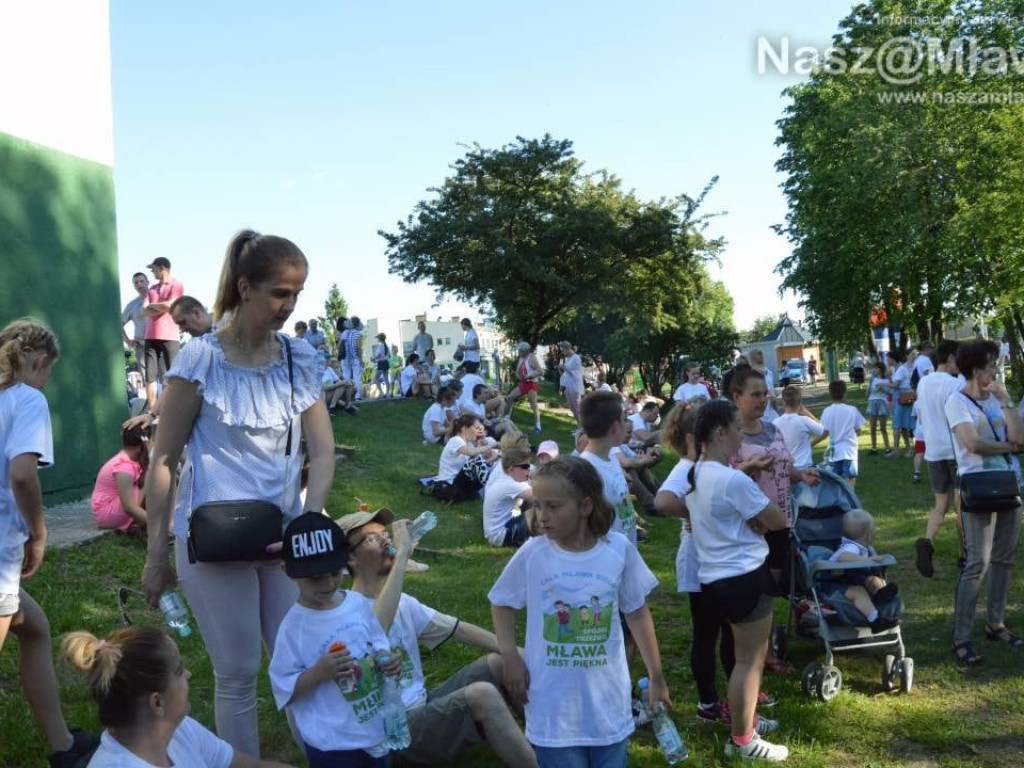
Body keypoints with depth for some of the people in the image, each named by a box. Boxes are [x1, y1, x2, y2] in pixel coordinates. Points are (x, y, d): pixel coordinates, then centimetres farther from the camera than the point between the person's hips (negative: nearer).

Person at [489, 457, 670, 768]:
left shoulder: (620, 549, -10)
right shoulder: (532, 554, -11)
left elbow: (637, 614, 3)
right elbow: (502, 604, 5)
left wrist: (656, 677, 9)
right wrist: (510, 657, -7)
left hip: (608, 701, 1)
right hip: (554, 707, -1)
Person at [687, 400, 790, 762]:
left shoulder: (696, 474, 6)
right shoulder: (734, 480, -22)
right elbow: (779, 521, -17)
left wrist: (750, 519, 1)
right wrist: (759, 519, 3)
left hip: (716, 575, 10)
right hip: (744, 576, -10)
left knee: (747, 655, 24)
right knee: (750, 660, 2)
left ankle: (744, 720, 37)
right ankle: (742, 741, 12)